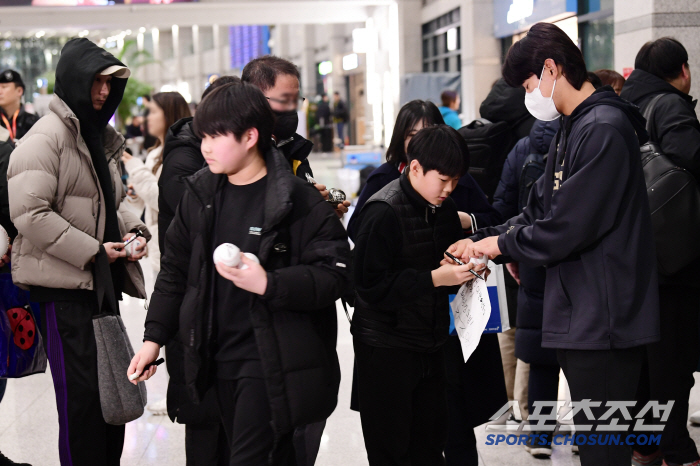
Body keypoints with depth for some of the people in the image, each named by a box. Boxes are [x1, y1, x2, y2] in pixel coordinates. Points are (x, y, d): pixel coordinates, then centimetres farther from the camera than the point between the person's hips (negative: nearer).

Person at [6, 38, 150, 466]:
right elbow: (29, 213, -21)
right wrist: (92, 251, -19)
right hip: (63, 285, -9)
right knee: (82, 391, -6)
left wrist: (132, 230, 5)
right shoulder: (45, 137, -12)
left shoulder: (99, 137, 16)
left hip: (103, 282, 9)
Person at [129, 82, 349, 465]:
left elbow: (334, 273, -15)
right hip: (219, 358, 6)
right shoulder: (200, 194, 7)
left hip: (273, 362, -6)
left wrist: (269, 284, -27)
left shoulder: (299, 200, -12)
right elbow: (175, 269, 14)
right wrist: (154, 337, 11)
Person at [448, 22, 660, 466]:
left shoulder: (603, 129, -18)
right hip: (579, 315, 10)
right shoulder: (572, 129, 16)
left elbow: (567, 227, -21)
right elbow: (539, 212, 17)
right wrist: (479, 240, 4)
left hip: (605, 319, -10)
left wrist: (502, 244, -6)